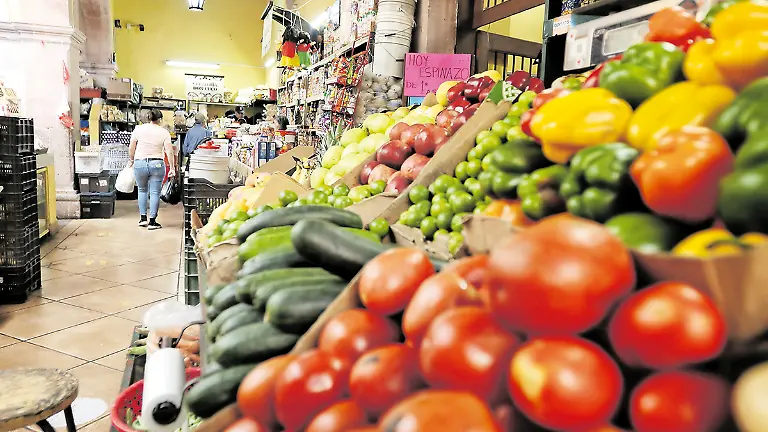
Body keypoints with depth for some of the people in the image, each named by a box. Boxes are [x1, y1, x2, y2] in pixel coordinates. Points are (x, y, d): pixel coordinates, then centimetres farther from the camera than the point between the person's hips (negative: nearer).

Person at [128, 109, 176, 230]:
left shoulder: (139, 129, 2)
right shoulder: (164, 132, -2)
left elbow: (131, 148, 5)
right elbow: (169, 151, -6)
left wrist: (131, 159, 21)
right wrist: (172, 168, -1)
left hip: (140, 163, 2)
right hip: (157, 164, -2)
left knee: (142, 190, 20)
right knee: (155, 192, 4)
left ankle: (143, 218, 19)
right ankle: (152, 222, 4)